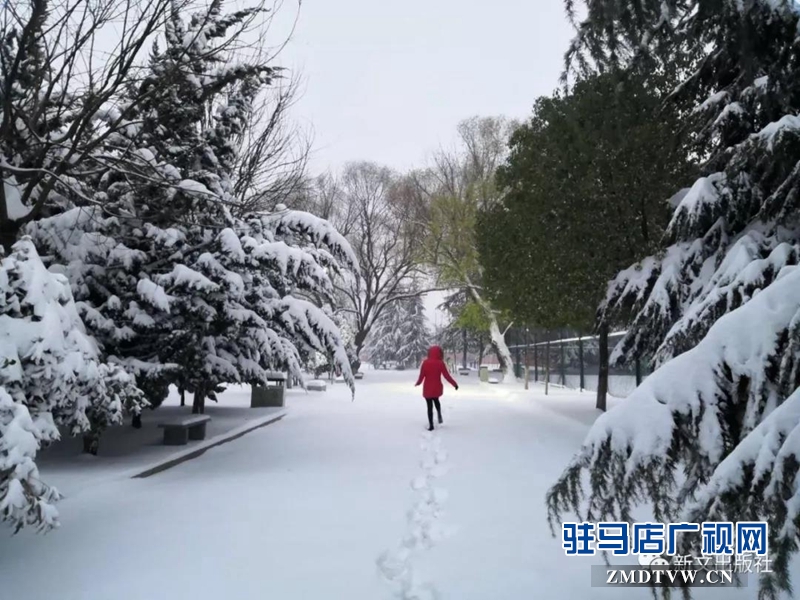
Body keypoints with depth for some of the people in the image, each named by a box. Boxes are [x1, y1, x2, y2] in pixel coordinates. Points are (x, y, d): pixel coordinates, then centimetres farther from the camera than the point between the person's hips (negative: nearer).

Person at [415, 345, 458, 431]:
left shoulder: (425, 362, -9)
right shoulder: (441, 363, -10)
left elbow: (421, 376, -8)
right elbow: (447, 376, -9)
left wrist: (418, 383, 12)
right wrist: (455, 384, 2)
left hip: (427, 388, -1)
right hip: (437, 388, 1)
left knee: (429, 406, 8)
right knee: (436, 400, 31)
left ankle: (431, 425, 8)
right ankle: (439, 416, 18)